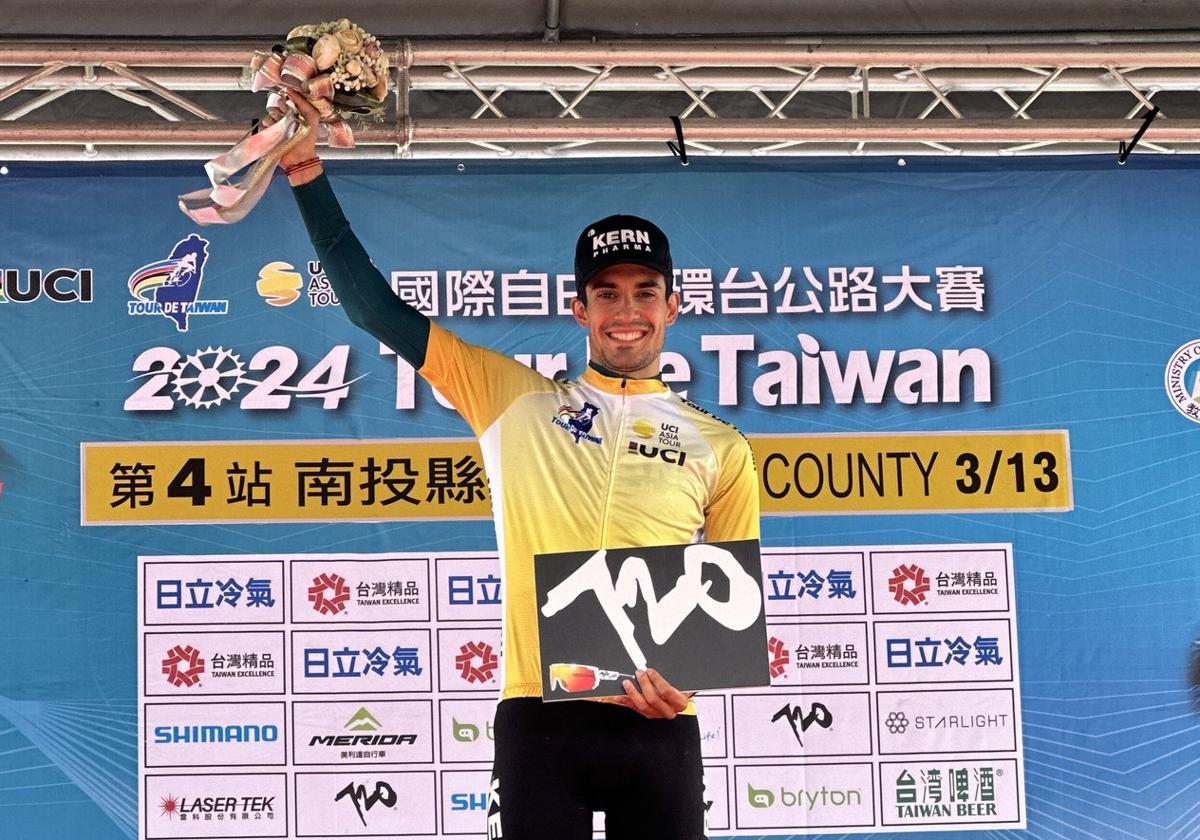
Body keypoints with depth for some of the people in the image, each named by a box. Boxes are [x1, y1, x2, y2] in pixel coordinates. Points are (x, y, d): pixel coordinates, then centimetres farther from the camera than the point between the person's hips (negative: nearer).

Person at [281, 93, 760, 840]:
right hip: (539, 719, -1)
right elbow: (376, 310, 9)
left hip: (657, 727, 1)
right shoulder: (516, 402, 10)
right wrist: (310, 177, 3)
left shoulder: (719, 447, 11)